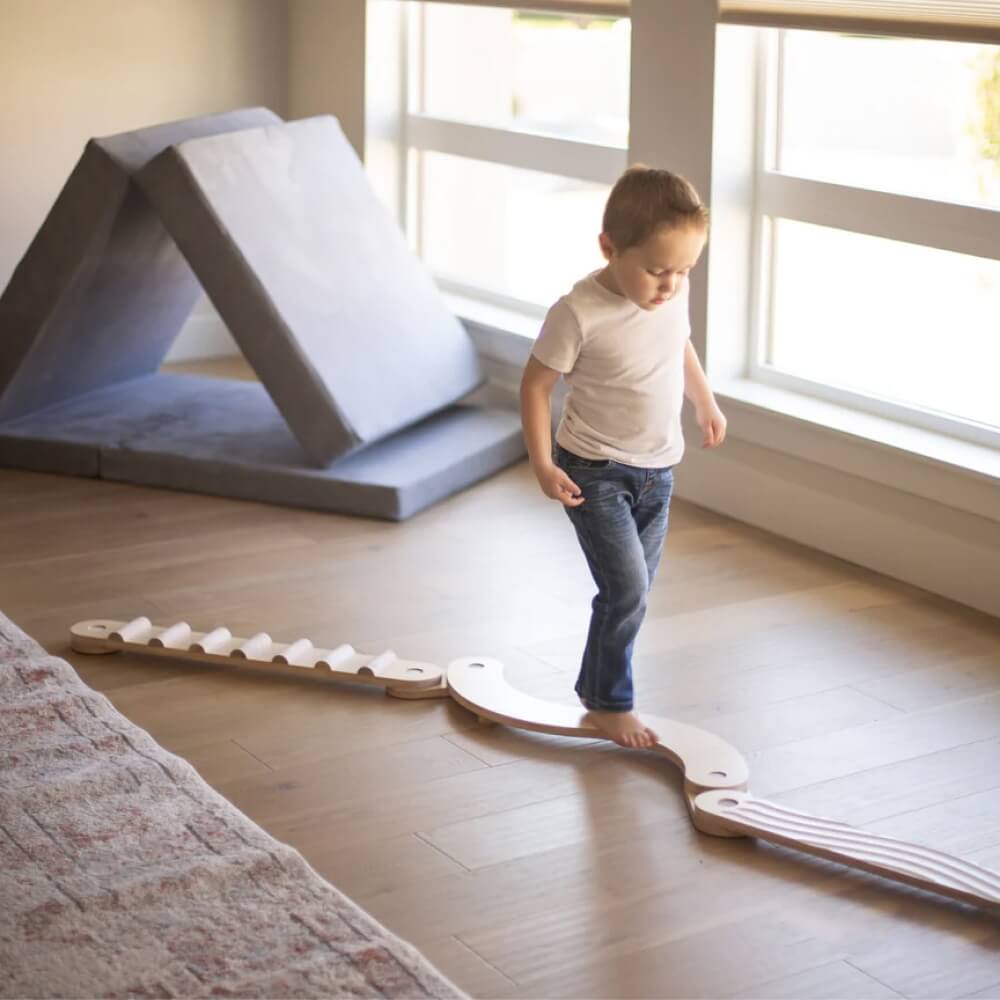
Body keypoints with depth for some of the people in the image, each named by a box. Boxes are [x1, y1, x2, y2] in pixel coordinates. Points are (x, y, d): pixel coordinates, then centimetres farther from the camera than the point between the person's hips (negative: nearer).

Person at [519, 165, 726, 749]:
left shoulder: (674, 295, -5)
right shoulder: (581, 313, -24)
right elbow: (536, 383, -15)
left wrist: (707, 402, 25)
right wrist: (543, 463, -19)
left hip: (658, 470, 7)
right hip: (597, 473, -6)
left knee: (635, 592, 13)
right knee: (627, 590, -12)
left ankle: (601, 688, 29)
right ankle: (609, 703, 6)